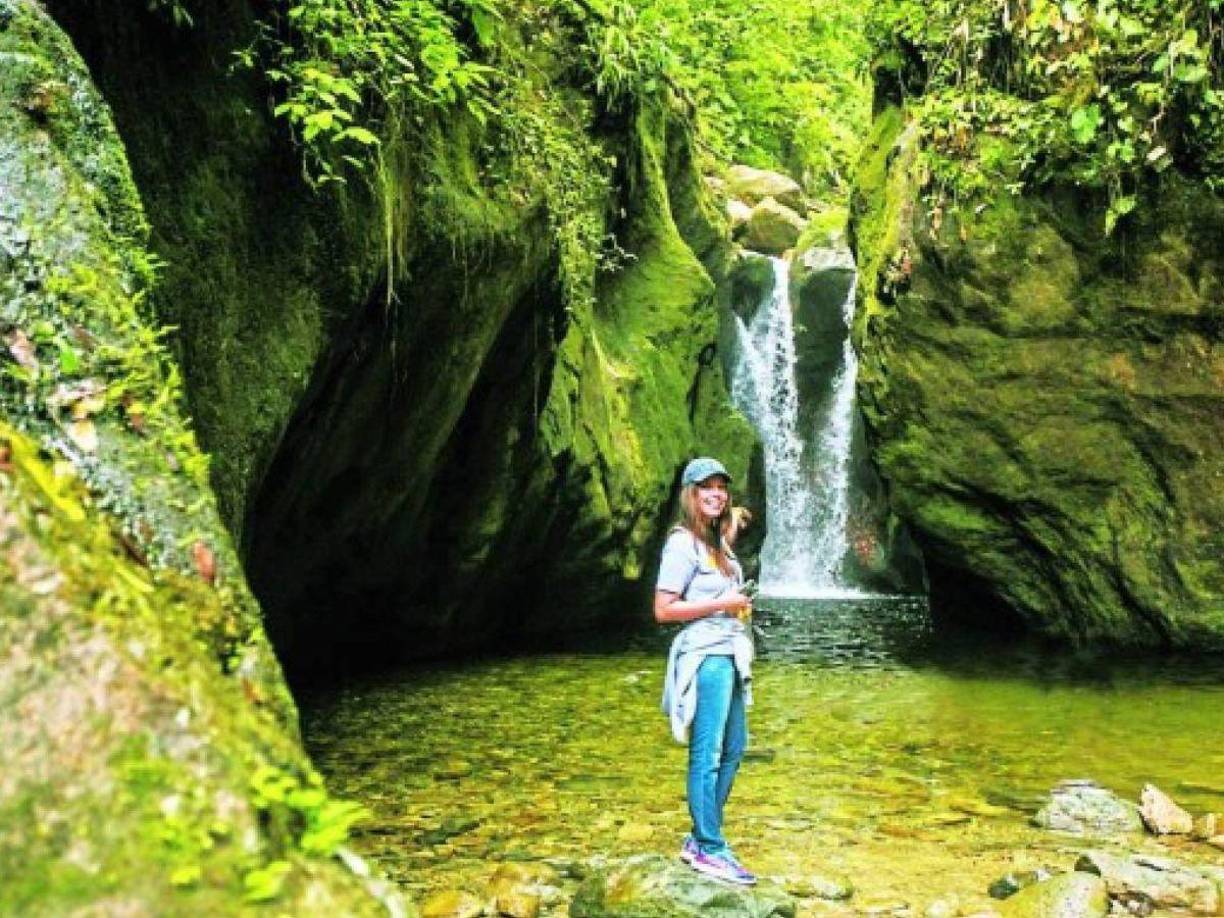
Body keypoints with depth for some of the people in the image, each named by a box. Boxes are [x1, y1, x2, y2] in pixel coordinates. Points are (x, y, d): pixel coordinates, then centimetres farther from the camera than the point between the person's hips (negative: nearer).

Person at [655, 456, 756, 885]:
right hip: (705, 656, -10)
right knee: (707, 754, -4)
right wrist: (723, 604, -16)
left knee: (733, 748, 15)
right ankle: (708, 850, 5)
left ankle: (701, 837, 26)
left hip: (730, 655, 10)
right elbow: (663, 610, -18)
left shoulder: (718, 541, 15)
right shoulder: (683, 544, -13)